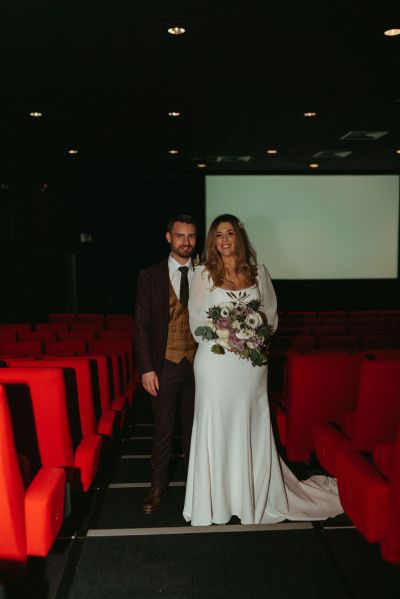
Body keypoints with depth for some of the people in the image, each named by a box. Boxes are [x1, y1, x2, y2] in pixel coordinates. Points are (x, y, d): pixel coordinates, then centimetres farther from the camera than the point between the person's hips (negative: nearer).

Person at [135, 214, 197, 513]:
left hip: (198, 364, 2)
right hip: (165, 365, -2)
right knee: (163, 430, 7)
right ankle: (158, 487, 22)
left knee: (195, 427, 15)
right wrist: (147, 369, -8)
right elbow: (142, 326, -3)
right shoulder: (150, 276, -2)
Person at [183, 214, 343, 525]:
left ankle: (257, 496, 24)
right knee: (216, 428, 5)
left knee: (251, 429, 9)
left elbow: (271, 314, 10)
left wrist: (254, 332, -6)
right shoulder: (203, 273, 2)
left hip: (252, 362, 2)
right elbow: (197, 320, 0)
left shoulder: (258, 272, 8)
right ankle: (214, 499, 19)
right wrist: (227, 334, -8)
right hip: (216, 362, -1)